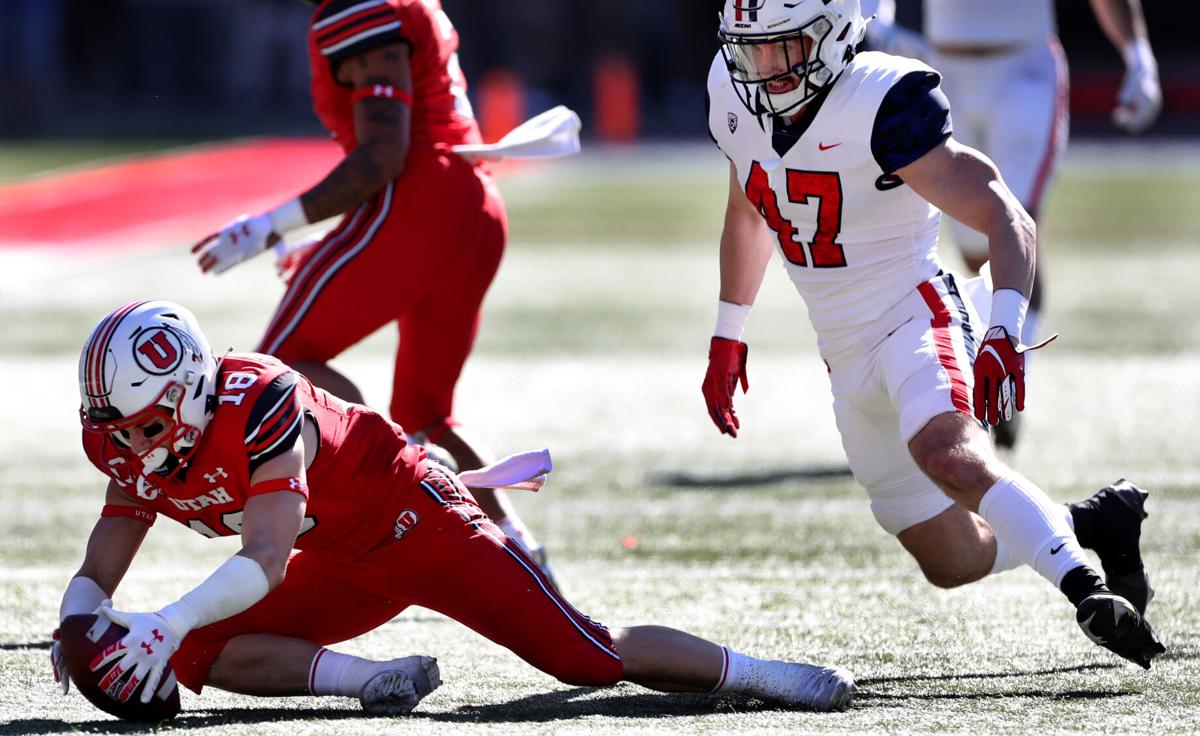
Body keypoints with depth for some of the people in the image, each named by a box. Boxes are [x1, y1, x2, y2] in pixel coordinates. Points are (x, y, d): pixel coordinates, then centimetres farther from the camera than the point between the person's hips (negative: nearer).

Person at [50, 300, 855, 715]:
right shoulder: (131, 450, -8)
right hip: (343, 569, 8)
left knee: (587, 655, -13)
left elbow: (266, 561, -37)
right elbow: (98, 572, -2)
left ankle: (759, 672, 3)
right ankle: (376, 680, -13)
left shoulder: (256, 406, -32)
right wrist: (79, 627, -25)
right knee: (198, 654, -13)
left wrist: (168, 623, -48)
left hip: (412, 518, -8)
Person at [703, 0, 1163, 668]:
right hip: (847, 356, 7)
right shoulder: (739, 100, 2)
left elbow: (1008, 221, -23)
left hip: (917, 316, -7)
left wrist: (1005, 335, -36)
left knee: (950, 455, -39)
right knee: (955, 562, 7)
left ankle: (1085, 586, -40)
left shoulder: (884, 105, -20)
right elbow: (748, 214, 23)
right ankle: (1095, 522, 26)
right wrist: (728, 334, 28)